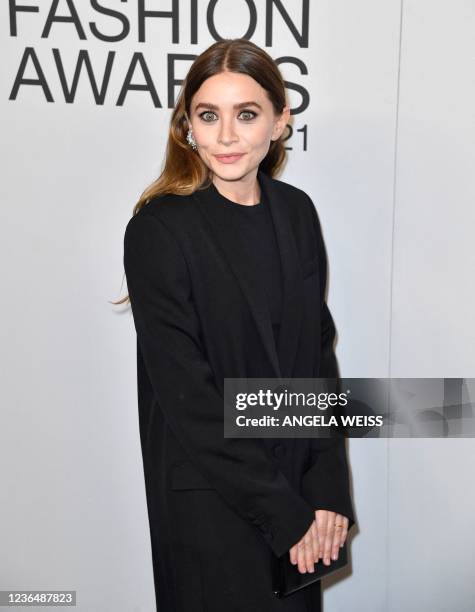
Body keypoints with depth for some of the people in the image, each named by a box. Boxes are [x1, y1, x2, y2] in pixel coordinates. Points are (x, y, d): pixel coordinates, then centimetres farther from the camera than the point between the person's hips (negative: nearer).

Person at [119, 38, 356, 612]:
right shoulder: (158, 230, -16)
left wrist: (328, 488, -6)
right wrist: (285, 512, -15)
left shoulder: (296, 211, 0)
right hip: (211, 499, -5)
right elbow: (186, 393, -18)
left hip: (300, 484, 5)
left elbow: (319, 351, 2)